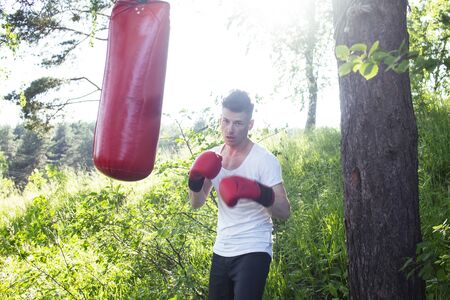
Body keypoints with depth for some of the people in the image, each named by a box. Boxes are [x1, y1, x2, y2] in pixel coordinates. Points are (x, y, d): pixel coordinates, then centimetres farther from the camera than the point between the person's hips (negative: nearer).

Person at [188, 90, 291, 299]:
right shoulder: (214, 156, 3)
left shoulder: (264, 160, -14)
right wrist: (196, 180, -13)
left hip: (253, 252, -6)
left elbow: (285, 212, -17)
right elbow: (196, 203, 7)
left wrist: (258, 193, -34)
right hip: (222, 251, 6)